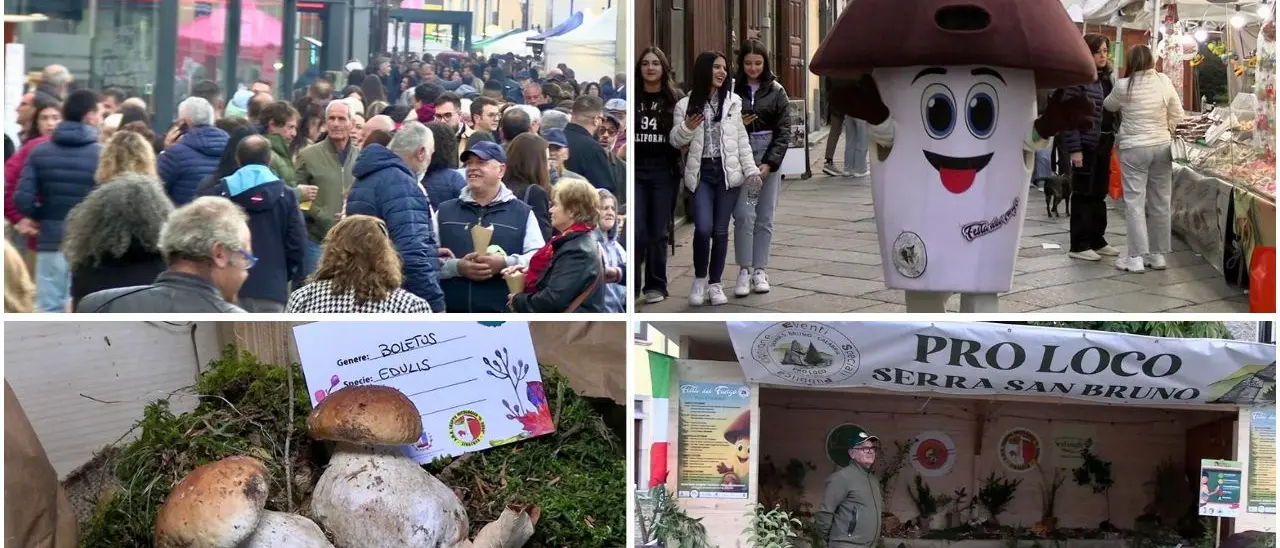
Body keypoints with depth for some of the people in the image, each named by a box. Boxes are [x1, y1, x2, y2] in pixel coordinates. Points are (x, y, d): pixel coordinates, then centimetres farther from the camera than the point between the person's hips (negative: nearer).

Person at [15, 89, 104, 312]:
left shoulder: (40, 152, 4)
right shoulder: (102, 155, -6)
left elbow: (23, 200, -3)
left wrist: (44, 217, 16)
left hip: (50, 244, 3)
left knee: (48, 311, 8)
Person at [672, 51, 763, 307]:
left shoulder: (732, 101, 6)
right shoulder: (685, 104, 1)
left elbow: (742, 139, 7)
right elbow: (675, 141, 4)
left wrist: (750, 169, 0)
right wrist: (686, 128, -16)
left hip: (728, 172, 2)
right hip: (701, 172, -1)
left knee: (720, 230, 3)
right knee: (703, 228, -14)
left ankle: (715, 283, 15)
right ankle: (699, 278, 7)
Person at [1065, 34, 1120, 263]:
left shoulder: (1106, 78, 12)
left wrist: (1113, 139, 14)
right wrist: (1074, 149, -20)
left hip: (1104, 143, 8)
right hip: (1086, 144, -8)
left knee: (1100, 193, 13)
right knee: (1083, 194, -2)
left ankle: (1097, 240, 22)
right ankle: (1078, 246, 4)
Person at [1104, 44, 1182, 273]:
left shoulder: (1124, 86, -10)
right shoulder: (1164, 81, -2)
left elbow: (1109, 106, 10)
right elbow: (1177, 114, 5)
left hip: (1134, 148, -4)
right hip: (1162, 146, 4)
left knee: (1135, 201, 0)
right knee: (1160, 201, 9)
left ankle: (1136, 257, -2)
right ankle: (1158, 254, 16)